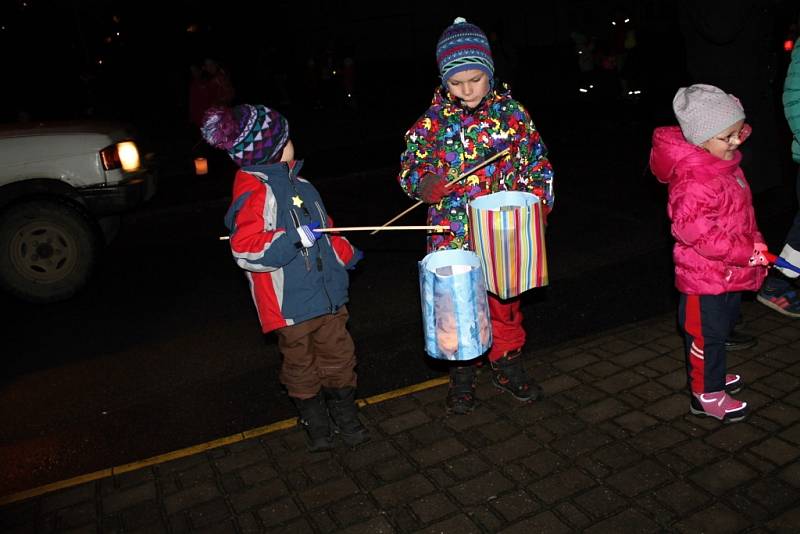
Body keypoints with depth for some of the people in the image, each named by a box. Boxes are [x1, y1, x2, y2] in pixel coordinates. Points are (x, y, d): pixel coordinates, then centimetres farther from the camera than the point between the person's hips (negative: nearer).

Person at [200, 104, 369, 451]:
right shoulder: (254, 192, -18)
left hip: (327, 291, 8)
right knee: (302, 366, 12)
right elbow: (246, 251, -27)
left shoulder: (295, 183, 10)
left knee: (339, 357, 16)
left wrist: (346, 253, 31)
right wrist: (296, 238, -30)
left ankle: (346, 418, 35)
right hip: (290, 303, -8)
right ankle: (316, 425, 32)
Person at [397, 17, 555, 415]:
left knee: (505, 302, 15)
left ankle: (507, 364, 37)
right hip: (453, 237, 0)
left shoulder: (512, 113, -1)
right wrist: (423, 185, -20)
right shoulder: (432, 121, -2)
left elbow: (537, 163, 6)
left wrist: (537, 203, -7)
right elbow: (409, 166, 2)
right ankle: (461, 374, 30)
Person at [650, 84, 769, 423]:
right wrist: (745, 253, -27)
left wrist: (756, 244, 14)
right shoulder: (692, 181, -28)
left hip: (730, 271, 10)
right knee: (707, 334, 4)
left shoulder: (726, 165, 6)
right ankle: (706, 394, 20)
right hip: (704, 276, -10)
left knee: (722, 327, 24)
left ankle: (711, 375, 44)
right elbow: (695, 230, -33)